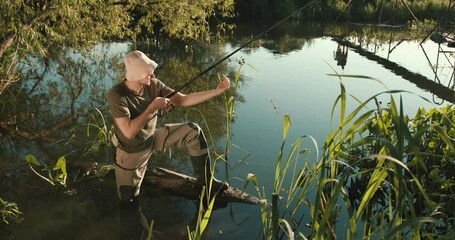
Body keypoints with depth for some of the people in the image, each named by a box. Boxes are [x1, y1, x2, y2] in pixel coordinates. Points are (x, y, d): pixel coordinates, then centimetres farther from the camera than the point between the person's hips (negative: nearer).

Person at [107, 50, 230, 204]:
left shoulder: (153, 85, -15)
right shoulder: (116, 95, -29)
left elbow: (183, 100, -12)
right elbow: (129, 133, -33)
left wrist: (217, 91, -18)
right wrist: (153, 107, -32)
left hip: (153, 138, 4)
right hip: (131, 152, -4)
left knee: (193, 131, -12)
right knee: (128, 199, 3)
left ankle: (205, 179, 4)